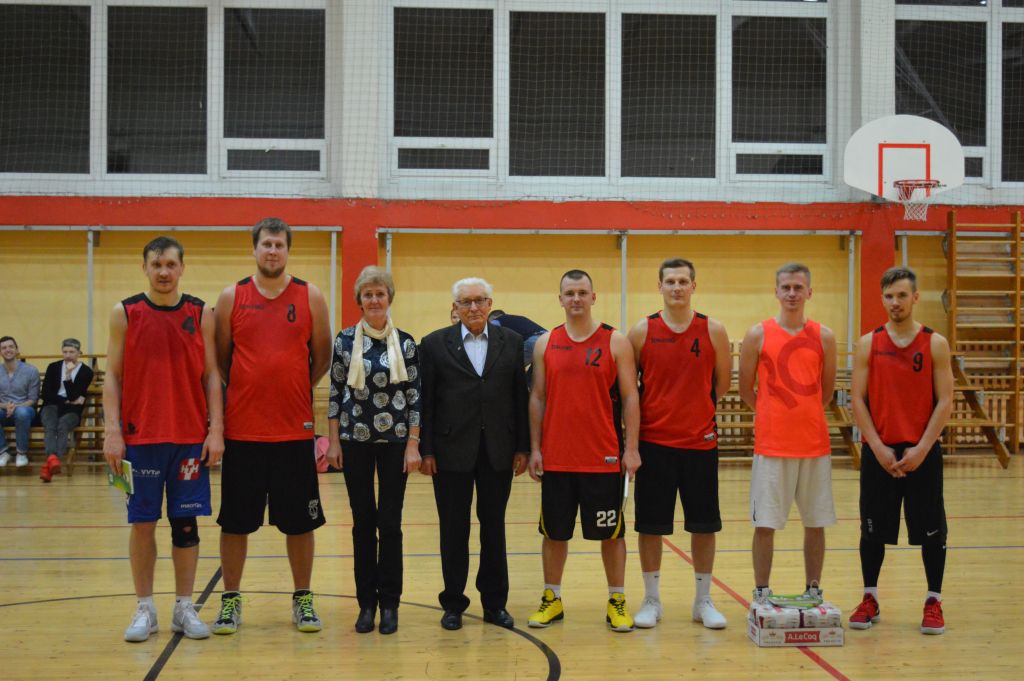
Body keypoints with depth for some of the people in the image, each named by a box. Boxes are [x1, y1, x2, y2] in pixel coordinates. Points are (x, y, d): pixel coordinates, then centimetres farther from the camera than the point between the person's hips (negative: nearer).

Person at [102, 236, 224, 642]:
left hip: (191, 437, 1)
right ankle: (145, 609, 15)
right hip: (140, 437, -1)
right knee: (143, 522, 4)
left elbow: (211, 375, 5)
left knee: (186, 522, 5)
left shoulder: (201, 314, 4)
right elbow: (112, 376, 2)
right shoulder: (124, 314, 3)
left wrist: (215, 430, -4)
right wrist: (112, 431, -7)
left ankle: (184, 608, 15)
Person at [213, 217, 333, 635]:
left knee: (299, 521, 6)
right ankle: (230, 601, 19)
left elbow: (322, 357, 9)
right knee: (235, 520, 6)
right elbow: (220, 358, 8)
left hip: (295, 428, 0)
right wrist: (249, 392, 4)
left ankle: (302, 600, 19)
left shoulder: (310, 297, 3)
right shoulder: (232, 298, 2)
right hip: (242, 429, 0)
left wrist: (295, 389, 5)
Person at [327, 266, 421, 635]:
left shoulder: (405, 342, 1)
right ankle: (366, 603, 14)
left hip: (394, 441, 0)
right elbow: (335, 393, 5)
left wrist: (413, 444, -4)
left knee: (390, 522, 1)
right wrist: (333, 441, 0)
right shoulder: (345, 341, 2)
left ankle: (389, 604, 11)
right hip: (355, 441, 1)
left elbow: (414, 396, 1)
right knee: (363, 521, 5)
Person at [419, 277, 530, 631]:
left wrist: (522, 447, 1)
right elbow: (425, 401, -1)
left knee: (494, 526, 9)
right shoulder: (434, 344, 1)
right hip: (452, 450, -1)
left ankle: (495, 602, 20)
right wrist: (425, 451, -6)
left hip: (498, 451, 2)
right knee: (454, 528, 6)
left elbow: (520, 397, 5)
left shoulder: (511, 342, 6)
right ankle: (453, 604, 16)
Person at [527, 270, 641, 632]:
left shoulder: (616, 342, -1)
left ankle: (617, 602, 16)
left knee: (610, 532, 5)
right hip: (556, 457, 2)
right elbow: (537, 397, 8)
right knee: (554, 531, 9)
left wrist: (631, 449, -7)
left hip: (604, 458, -2)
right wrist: (534, 448, 2)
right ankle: (552, 599, 22)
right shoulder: (545, 343, 6)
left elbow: (630, 397, -2)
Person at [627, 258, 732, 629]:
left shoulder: (713, 331, 0)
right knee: (650, 524, 5)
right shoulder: (642, 331, -1)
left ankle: (703, 600, 20)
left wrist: (696, 409, 6)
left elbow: (722, 382, 9)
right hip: (654, 442, -1)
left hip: (701, 442, 1)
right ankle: (651, 600, 18)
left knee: (704, 525, 7)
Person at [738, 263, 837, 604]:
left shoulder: (824, 336, 4)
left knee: (815, 523, 8)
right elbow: (745, 388, 5)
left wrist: (805, 417, 13)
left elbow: (827, 390, 13)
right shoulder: (758, 335, -1)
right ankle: (761, 594, 11)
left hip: (815, 444, 2)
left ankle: (814, 592, 19)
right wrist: (774, 416, 9)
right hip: (771, 445, -2)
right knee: (764, 524, 0)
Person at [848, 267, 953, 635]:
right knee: (872, 530, 6)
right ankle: (870, 599, 19)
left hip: (922, 452, -1)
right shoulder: (869, 343, 2)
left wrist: (921, 448, -12)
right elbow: (858, 400, 0)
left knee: (931, 530, 3)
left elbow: (945, 402, -3)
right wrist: (878, 448, -9)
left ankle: (933, 602, 15)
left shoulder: (935, 344, 0)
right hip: (878, 452, 1)